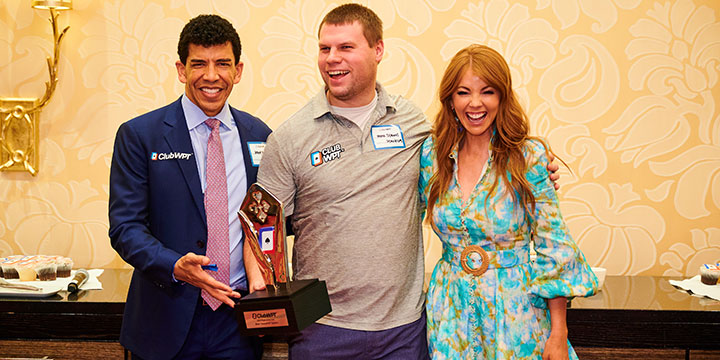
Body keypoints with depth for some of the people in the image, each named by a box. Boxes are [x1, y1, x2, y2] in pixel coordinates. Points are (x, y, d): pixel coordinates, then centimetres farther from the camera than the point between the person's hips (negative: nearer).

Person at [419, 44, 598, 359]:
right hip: (451, 309, 3)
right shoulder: (433, 154, -2)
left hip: (515, 312, -3)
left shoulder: (529, 158, -12)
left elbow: (554, 246, -10)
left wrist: (558, 334, -11)